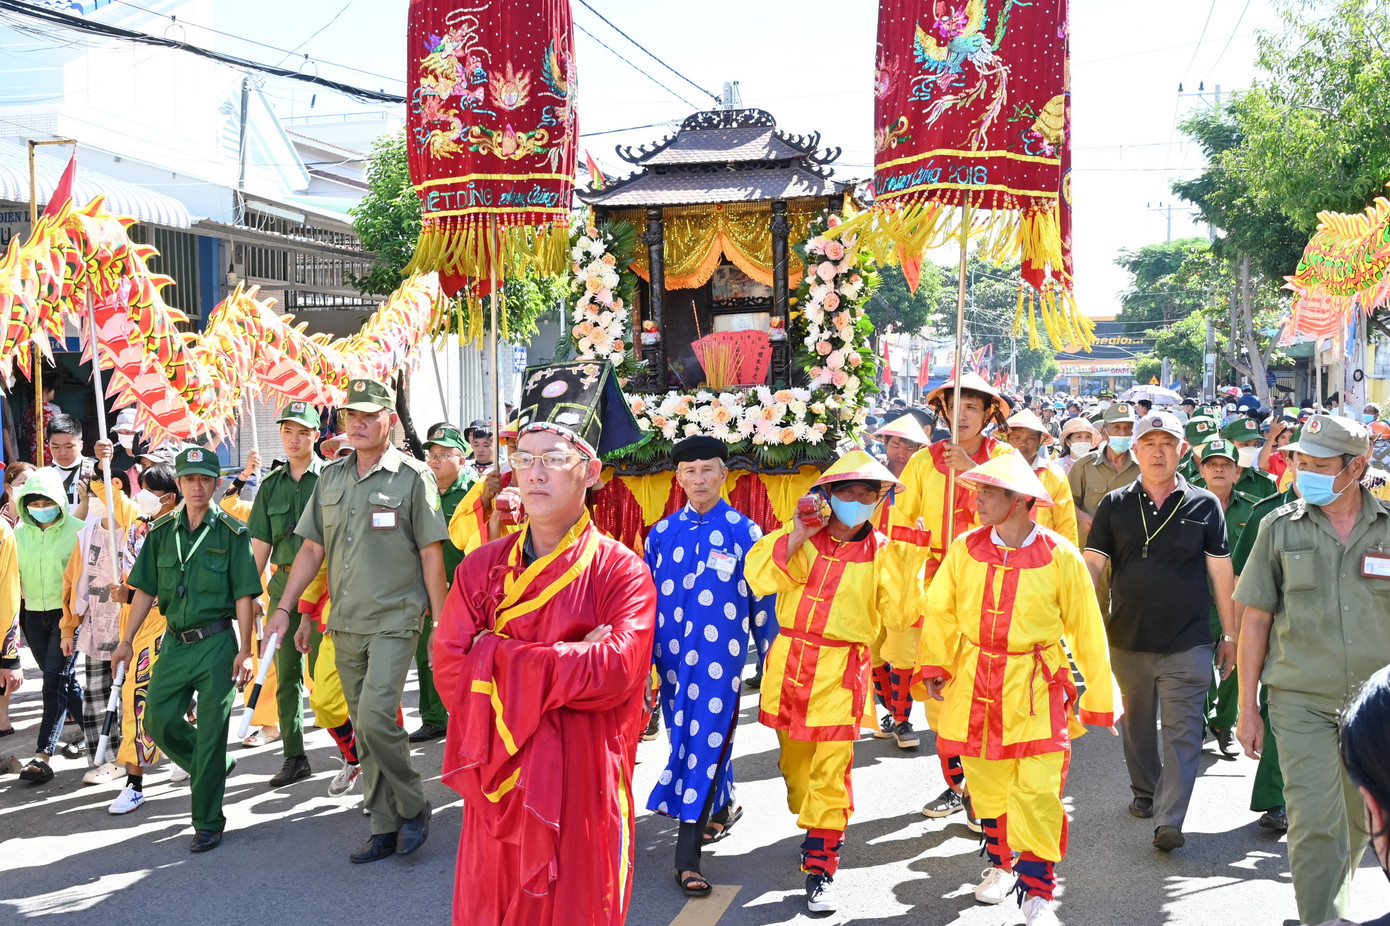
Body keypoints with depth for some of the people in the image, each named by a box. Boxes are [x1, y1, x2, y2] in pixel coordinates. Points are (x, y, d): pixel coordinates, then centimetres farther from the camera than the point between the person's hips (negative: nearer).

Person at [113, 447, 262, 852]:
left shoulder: (231, 533, -5)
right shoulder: (162, 531, 7)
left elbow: (244, 595, -7)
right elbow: (144, 590, 10)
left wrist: (245, 651, -12)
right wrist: (127, 641, 5)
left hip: (216, 642, -4)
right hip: (175, 642, 5)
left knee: (210, 735, -1)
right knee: (159, 720, 2)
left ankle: (208, 823, 10)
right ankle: (213, 769, 29)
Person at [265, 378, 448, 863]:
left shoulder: (413, 477, -5)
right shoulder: (331, 477, 10)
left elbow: (431, 555, -5)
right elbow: (312, 549, 13)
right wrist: (284, 608, 7)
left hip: (394, 619, -6)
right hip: (345, 623, 6)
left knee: (375, 718, -17)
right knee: (364, 730, 9)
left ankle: (412, 808, 4)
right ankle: (386, 828, 19)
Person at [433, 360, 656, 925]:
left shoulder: (622, 573, -6)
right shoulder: (481, 568, 5)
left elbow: (614, 671, -20)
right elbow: (449, 669, -6)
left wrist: (502, 657, -14)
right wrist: (567, 662, -13)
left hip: (581, 790, -3)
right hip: (499, 787, 3)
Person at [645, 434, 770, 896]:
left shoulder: (744, 532, -3)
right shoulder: (662, 533, 6)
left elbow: (761, 602, 2)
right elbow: (647, 598, 13)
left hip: (720, 656, -4)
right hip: (672, 655, 4)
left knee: (705, 741, -7)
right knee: (686, 737, 14)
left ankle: (687, 855, -4)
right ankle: (721, 807, 39)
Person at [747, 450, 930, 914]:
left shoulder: (882, 551, -1)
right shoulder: (800, 536, 4)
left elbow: (898, 616, -9)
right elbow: (758, 578, -8)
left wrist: (904, 561, -17)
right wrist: (797, 537, -16)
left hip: (839, 673, -3)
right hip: (789, 663, 3)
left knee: (830, 772, -6)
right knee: (794, 761, 16)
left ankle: (820, 869, 3)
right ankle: (814, 832, 40)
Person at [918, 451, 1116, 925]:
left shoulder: (1059, 556, -11)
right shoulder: (965, 549, -4)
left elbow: (1086, 630, -3)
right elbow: (941, 610, 10)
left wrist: (1099, 700, 1)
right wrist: (936, 665, 1)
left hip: (1037, 688, -3)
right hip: (976, 685, 3)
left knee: (1038, 790, -7)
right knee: (987, 785, 15)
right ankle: (999, 863, 39)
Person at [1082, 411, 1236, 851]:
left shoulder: (1204, 505, 1)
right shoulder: (1115, 505, 3)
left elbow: (1221, 572, 5)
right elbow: (1092, 565, 0)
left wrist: (1230, 634, 6)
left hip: (1187, 642, -2)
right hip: (1128, 639, 2)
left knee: (1182, 731, -6)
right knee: (1137, 723, 16)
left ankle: (1169, 820, -7)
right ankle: (1144, 792, 36)